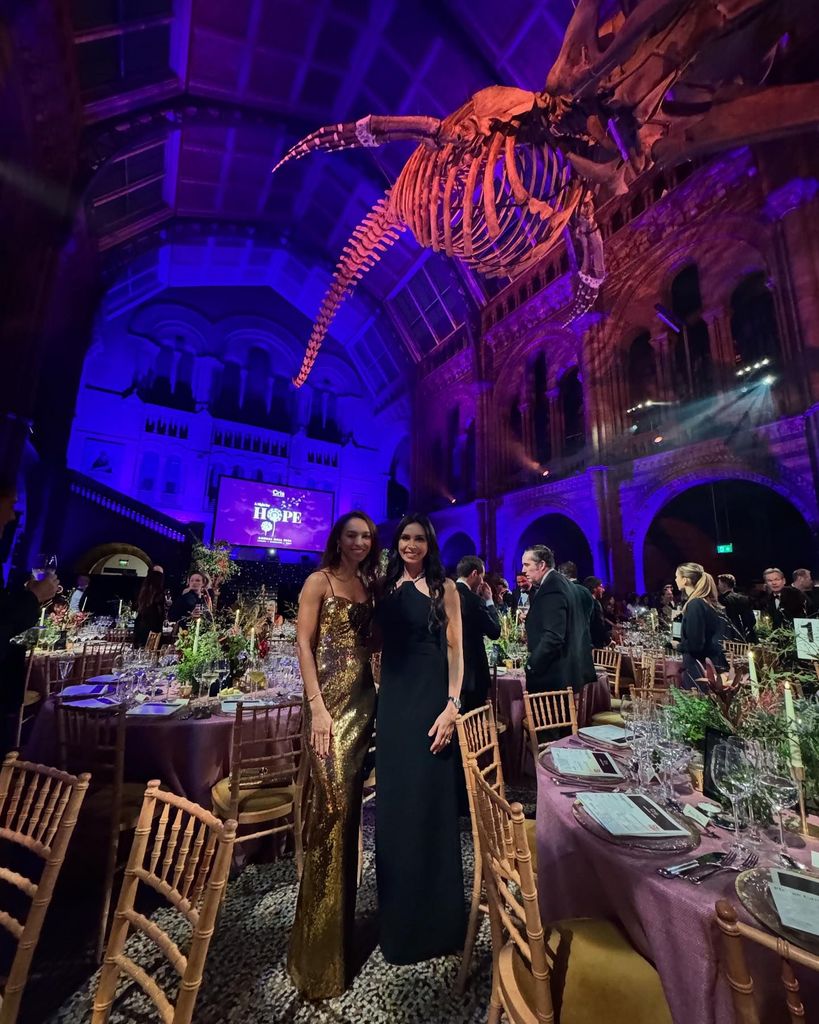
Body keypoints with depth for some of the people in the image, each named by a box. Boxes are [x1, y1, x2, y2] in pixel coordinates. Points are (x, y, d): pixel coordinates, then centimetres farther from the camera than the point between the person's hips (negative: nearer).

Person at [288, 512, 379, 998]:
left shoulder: (370, 585, 11)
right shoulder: (319, 581, -5)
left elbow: (372, 644, 12)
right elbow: (303, 643, -11)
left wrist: (379, 694, 6)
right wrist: (316, 706, -17)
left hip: (364, 699, 6)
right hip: (330, 699, -5)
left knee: (352, 802, 16)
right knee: (333, 803, -2)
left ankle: (342, 919, 37)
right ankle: (322, 942, 19)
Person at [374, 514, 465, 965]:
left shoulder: (444, 588, -3)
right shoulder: (385, 588, 8)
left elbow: (455, 649, -6)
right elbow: (377, 645, 11)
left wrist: (452, 705, -14)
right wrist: (374, 697, 6)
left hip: (430, 699, -4)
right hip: (392, 699, 4)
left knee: (428, 801, 7)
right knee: (393, 803, 15)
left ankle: (433, 916, 29)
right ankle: (397, 913, 37)